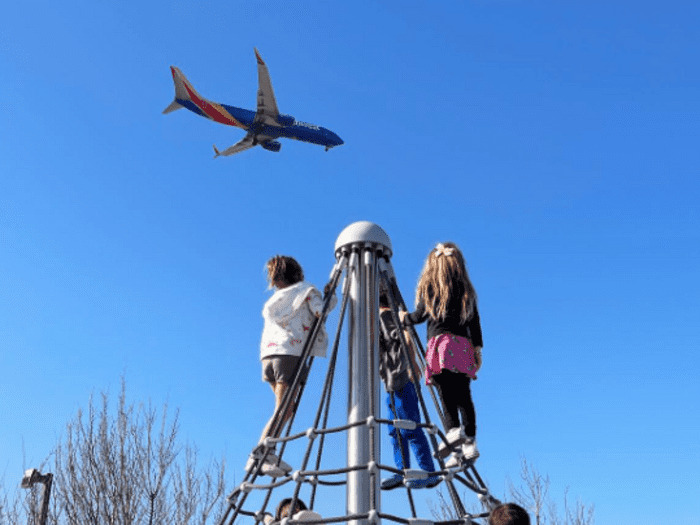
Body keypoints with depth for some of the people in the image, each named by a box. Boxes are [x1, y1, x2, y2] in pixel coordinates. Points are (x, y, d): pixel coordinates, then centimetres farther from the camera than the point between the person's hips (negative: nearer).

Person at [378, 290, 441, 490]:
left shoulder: (384, 316, -5)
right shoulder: (382, 319, 24)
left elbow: (404, 338, -19)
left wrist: (412, 364, -25)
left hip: (401, 381, -10)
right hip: (393, 384, 10)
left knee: (410, 428, -10)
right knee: (395, 430, 12)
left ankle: (429, 472, -8)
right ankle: (403, 472, 15)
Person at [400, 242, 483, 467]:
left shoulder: (429, 286, 7)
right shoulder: (466, 289, 18)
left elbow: (421, 314, 6)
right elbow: (474, 320, 15)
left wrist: (404, 317, 26)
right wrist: (478, 348, 17)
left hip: (441, 342, -4)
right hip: (463, 345, 4)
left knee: (445, 391, -13)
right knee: (463, 394, 3)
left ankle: (453, 430, -30)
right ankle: (470, 441, -3)